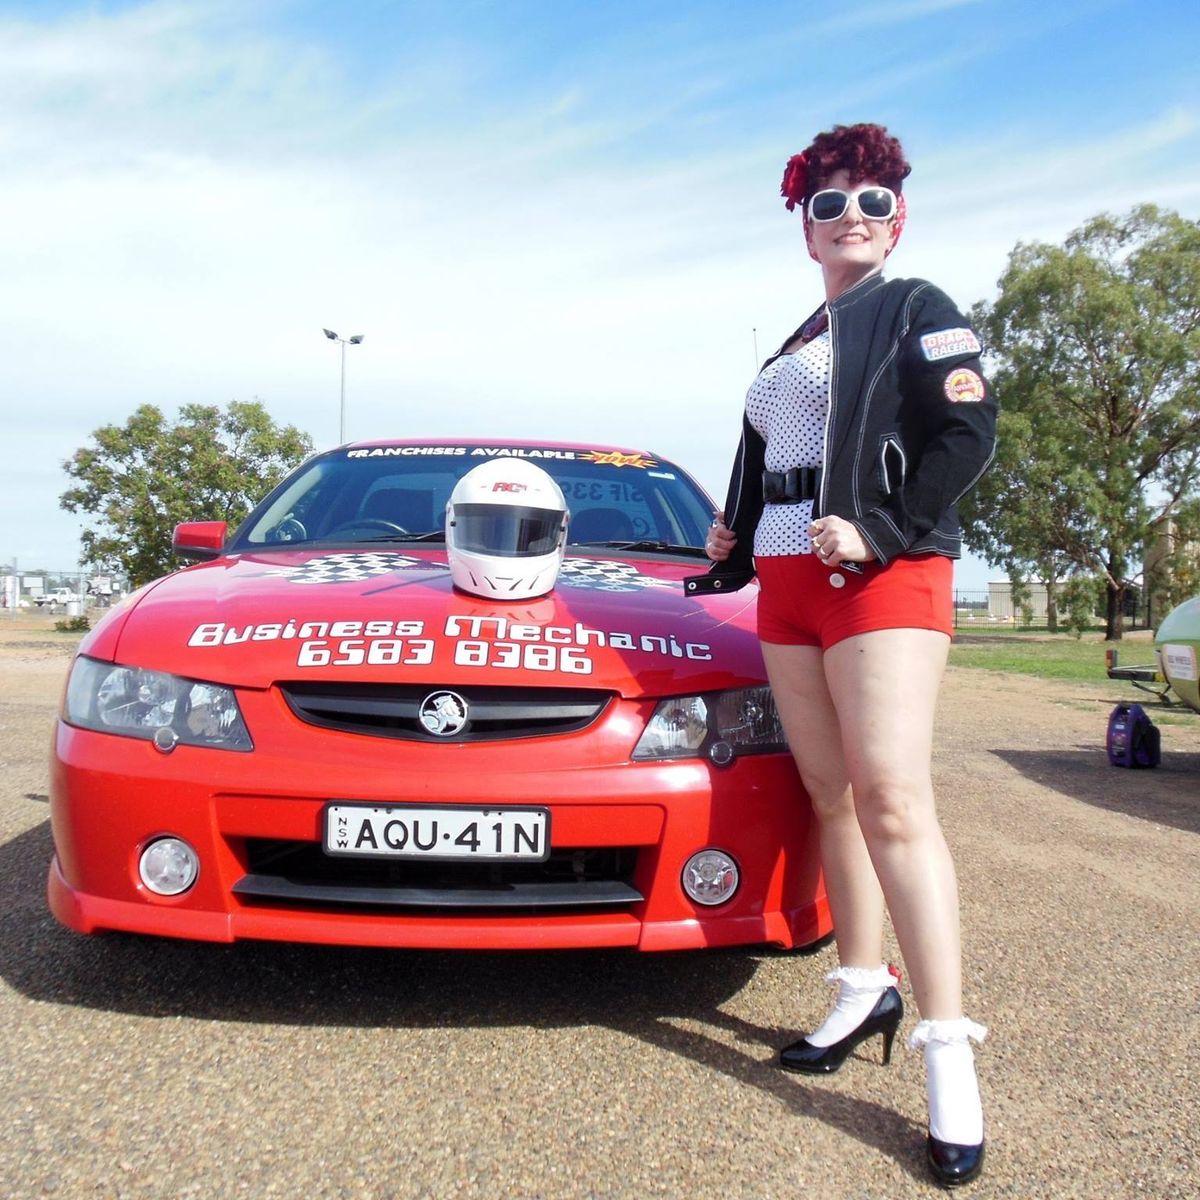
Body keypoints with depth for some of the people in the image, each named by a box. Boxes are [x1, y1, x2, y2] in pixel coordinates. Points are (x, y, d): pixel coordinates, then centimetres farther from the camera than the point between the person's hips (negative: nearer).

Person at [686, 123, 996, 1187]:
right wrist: (738, 535, 15)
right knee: (832, 796, 7)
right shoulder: (796, 343, 24)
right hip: (787, 580, 7)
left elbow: (968, 432, -9)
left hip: (883, 578, -7)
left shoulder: (917, 309, 4)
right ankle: (866, 989, 20)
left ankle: (949, 1057, -11)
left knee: (893, 801, -15)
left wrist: (878, 531, -17)